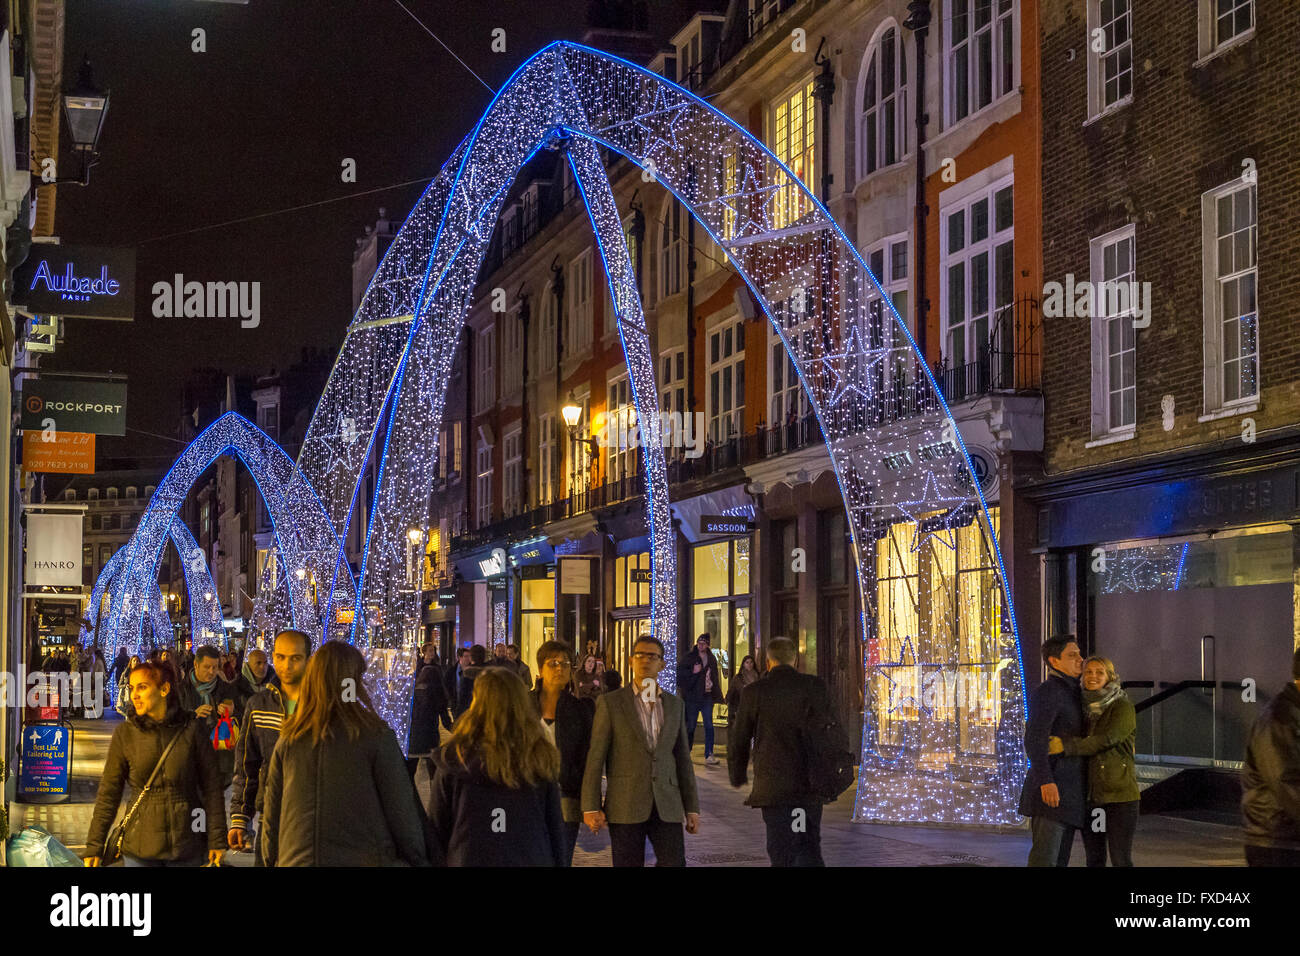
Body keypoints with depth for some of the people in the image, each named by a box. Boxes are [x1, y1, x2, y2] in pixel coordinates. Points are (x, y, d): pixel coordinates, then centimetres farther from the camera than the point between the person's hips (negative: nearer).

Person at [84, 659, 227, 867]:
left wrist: (216, 840, 0)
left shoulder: (191, 729, -2)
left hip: (187, 848, 0)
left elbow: (211, 786, 2)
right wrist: (94, 847, 1)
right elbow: (108, 793, 3)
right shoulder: (125, 733, -1)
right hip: (139, 848, 0)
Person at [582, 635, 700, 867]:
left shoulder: (675, 704, 13)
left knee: (674, 863, -5)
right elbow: (594, 758, -2)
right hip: (626, 808, -3)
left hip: (667, 807, 3)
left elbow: (683, 758, 14)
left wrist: (692, 808, 10)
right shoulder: (610, 703, 2)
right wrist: (590, 807, -8)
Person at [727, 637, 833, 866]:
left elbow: (738, 740, 5)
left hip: (774, 785, -2)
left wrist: (737, 776, 21)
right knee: (810, 852, 14)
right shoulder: (816, 686, 0)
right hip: (811, 785, 2)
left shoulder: (754, 692, -2)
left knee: (783, 855, 3)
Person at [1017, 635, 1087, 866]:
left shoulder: (1070, 694, 21)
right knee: (1044, 857, -12)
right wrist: (1045, 781, -28)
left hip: (1069, 793, 10)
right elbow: (1034, 739, -20)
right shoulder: (1046, 692, -10)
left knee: (1060, 858, 8)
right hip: (1051, 787, -10)